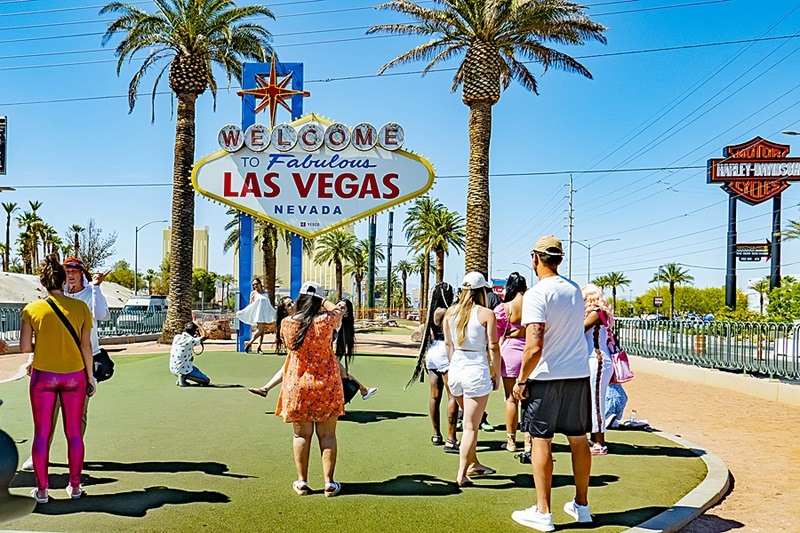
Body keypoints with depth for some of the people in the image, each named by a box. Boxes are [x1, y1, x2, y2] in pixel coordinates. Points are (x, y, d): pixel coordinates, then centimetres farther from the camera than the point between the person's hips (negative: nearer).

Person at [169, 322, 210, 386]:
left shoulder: (176, 337, 1)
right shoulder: (190, 340, -18)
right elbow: (204, 336, -13)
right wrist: (197, 324, -4)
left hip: (172, 369, 7)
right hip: (183, 370, -7)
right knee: (206, 381, 3)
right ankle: (184, 376, -8)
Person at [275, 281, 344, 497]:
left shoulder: (287, 323, -8)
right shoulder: (325, 321, -13)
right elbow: (337, 310, 10)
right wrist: (322, 301, 21)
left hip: (297, 385, 1)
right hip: (326, 384, -1)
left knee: (301, 435, 12)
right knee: (327, 435, 8)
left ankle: (302, 481, 17)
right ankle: (329, 482, 12)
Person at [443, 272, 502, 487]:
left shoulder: (451, 312, 5)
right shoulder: (486, 314, -9)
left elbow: (448, 344, 9)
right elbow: (493, 347, -8)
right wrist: (497, 374, 1)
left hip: (455, 369, 5)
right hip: (477, 370, -5)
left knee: (470, 420, 24)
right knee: (471, 426, 2)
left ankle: (473, 464, 35)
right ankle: (462, 475, 3)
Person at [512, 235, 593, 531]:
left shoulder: (536, 294, -16)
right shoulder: (575, 289, 7)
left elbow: (534, 347, -22)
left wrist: (521, 380, -10)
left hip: (545, 377, -7)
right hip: (578, 374, 7)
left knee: (541, 441, 3)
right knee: (579, 440, 14)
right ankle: (581, 506, 26)